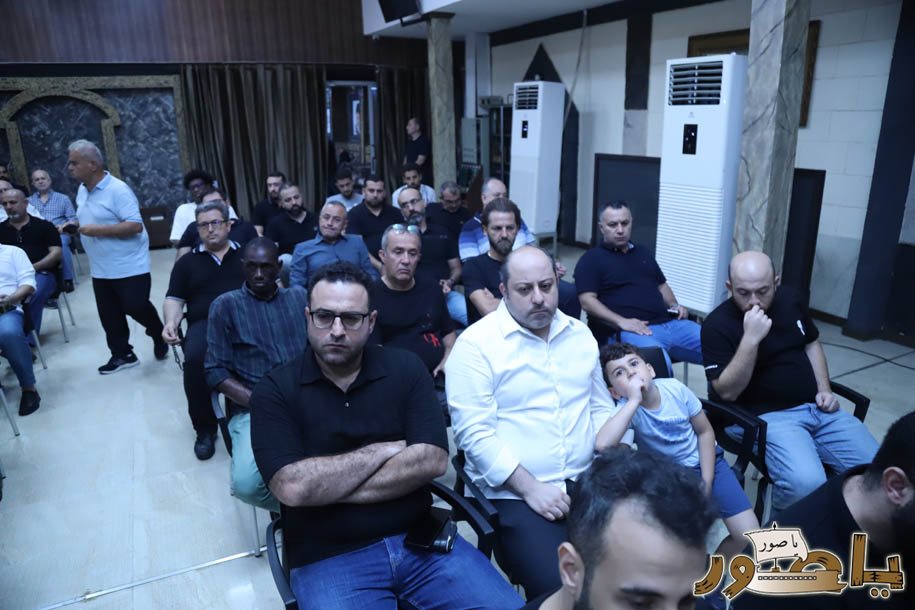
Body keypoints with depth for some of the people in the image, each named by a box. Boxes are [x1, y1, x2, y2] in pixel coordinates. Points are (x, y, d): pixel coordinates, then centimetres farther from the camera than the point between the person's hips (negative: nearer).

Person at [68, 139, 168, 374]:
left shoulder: (117, 189, -18)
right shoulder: (82, 191, 10)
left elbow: (135, 225, -25)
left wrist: (98, 230, -25)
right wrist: (73, 226, 7)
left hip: (129, 266, -8)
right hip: (100, 269, 8)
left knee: (135, 308, -4)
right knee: (109, 316, 10)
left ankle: (159, 335, 23)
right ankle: (122, 354, 22)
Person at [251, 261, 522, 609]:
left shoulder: (405, 368, 1)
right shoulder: (275, 390, -4)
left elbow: (432, 461, -10)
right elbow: (293, 488, -16)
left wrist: (327, 486, -13)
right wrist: (384, 450, -10)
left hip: (419, 540, 2)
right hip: (329, 557, -1)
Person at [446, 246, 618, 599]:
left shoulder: (580, 335, 11)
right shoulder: (476, 344, -9)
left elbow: (601, 407, 17)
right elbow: (474, 433, -14)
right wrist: (530, 487, -17)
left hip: (586, 482, 5)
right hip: (514, 493, -5)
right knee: (560, 587, -22)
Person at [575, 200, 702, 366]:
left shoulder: (643, 252, 26)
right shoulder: (592, 259, 5)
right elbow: (587, 301, -7)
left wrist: (674, 305, 11)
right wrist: (621, 322, -20)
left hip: (670, 324, 7)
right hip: (630, 331, -7)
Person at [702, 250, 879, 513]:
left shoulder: (789, 299, 6)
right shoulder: (717, 324, -13)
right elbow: (727, 392, -19)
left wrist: (825, 390, 8)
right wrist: (751, 338, -28)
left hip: (817, 408, 7)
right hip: (768, 415, -6)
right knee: (806, 483, -30)